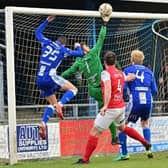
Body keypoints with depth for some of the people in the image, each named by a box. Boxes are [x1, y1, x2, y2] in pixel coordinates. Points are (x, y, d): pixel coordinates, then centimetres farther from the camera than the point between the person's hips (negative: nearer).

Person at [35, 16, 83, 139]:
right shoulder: (63, 50, 6)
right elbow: (80, 54, 17)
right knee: (73, 89, 5)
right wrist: (78, 46, 38)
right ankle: (60, 105, -21)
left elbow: (38, 32, 30)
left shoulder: (47, 43, 13)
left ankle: (43, 124, -1)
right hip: (50, 77, -5)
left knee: (52, 103, 19)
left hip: (40, 79, 6)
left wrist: (47, 21, 34)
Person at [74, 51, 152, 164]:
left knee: (95, 132, -3)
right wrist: (132, 76, 54)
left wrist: (105, 105, -35)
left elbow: (108, 88, -26)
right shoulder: (121, 73, 9)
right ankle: (145, 143, 37)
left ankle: (85, 159, -5)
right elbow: (130, 77, 30)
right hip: (121, 107, 7)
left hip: (111, 108, -7)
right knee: (122, 127, 32)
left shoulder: (106, 73, -11)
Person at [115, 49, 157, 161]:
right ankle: (148, 149, 16)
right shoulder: (149, 71, 14)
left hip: (135, 102, -4)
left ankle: (124, 153, 3)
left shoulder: (127, 70, 4)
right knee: (145, 123, 29)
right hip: (148, 102, 4)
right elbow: (154, 91, 12)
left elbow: (123, 88, -5)